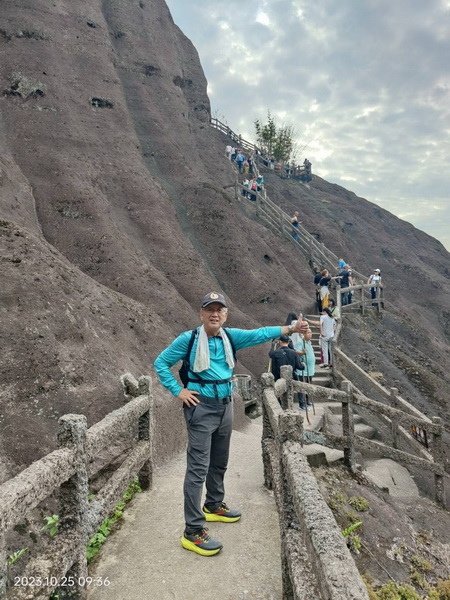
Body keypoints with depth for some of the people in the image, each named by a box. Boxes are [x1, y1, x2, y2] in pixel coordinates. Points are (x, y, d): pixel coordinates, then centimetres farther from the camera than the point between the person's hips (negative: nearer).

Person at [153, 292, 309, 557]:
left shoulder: (230, 336, 2)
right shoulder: (188, 338, -10)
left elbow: (259, 334, -5)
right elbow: (160, 363, -3)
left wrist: (291, 328, -13)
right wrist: (178, 391, -9)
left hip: (225, 405, 6)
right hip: (201, 407, -6)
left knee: (219, 463, 21)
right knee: (198, 468, -5)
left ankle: (214, 507, 43)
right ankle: (193, 532, 5)